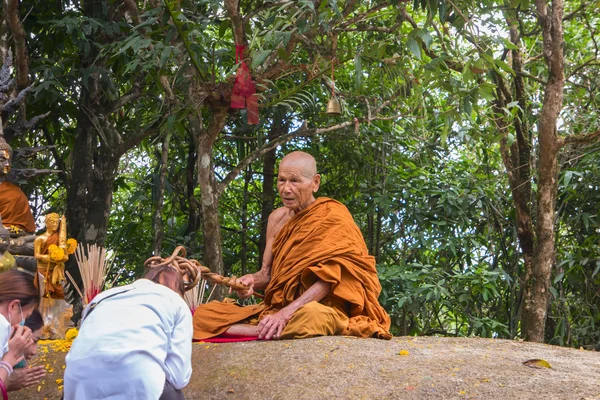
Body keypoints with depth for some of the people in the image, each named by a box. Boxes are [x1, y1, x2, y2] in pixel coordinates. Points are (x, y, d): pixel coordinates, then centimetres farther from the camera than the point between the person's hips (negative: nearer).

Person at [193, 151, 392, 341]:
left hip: (322, 308, -7)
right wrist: (252, 280, -11)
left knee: (310, 315, -44)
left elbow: (329, 278, -17)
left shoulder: (332, 216, -7)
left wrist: (286, 314, -28)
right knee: (203, 314, -11)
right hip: (276, 306, 7)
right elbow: (268, 274, 14)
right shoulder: (278, 217, 11)